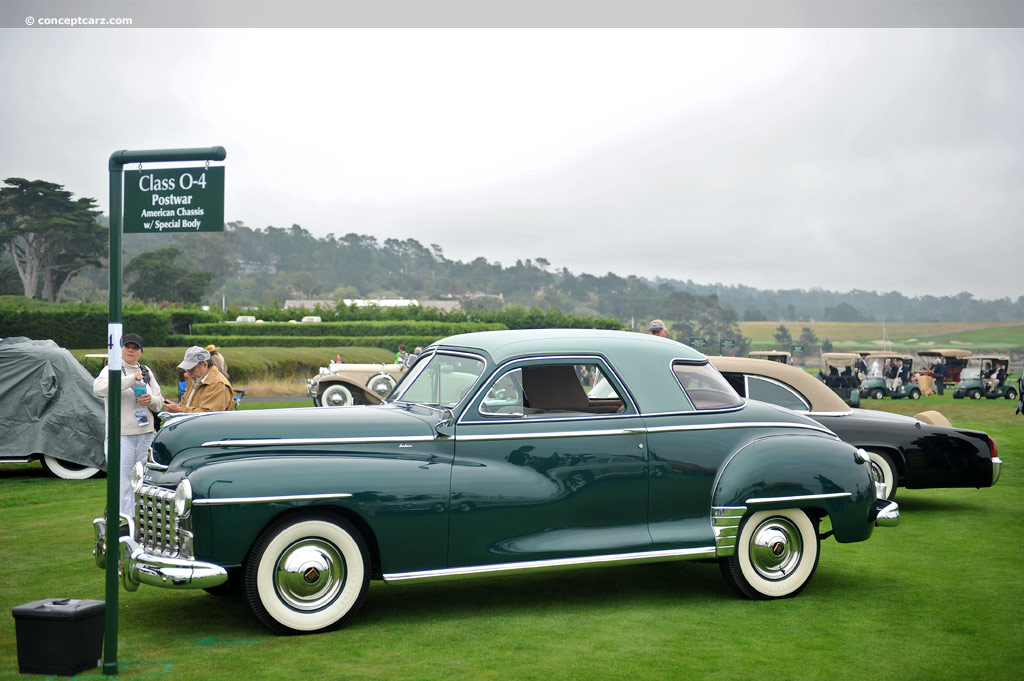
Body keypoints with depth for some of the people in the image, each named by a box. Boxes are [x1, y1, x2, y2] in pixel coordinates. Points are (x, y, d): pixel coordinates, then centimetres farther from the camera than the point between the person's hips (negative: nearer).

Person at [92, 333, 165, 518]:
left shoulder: (147, 372, 17)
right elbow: (98, 388, -24)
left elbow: (159, 403, 21)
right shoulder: (112, 369, -1)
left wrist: (151, 400, -4)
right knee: (123, 481, -9)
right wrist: (132, 379, -24)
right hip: (121, 434, -6)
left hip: (146, 433, 6)